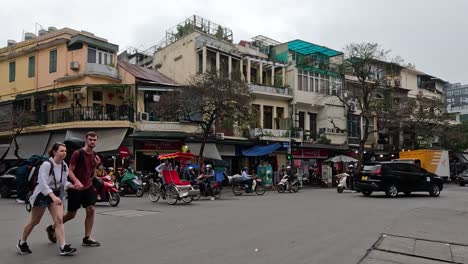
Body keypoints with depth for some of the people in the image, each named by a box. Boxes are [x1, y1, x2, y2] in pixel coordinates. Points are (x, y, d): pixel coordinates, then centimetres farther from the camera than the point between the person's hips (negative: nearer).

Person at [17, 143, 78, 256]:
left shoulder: (64, 166, -2)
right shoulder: (46, 165, -22)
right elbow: (43, 183, -29)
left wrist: (71, 185, -10)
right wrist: (53, 197, -38)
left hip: (56, 195, 5)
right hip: (42, 195, -5)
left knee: (59, 220, -8)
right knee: (34, 222, 10)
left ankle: (63, 247, -10)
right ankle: (22, 243, 34)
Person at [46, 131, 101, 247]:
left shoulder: (94, 155, 5)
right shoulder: (77, 153, -14)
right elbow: (70, 171, -15)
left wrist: (96, 164, -6)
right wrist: (76, 181, -32)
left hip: (88, 187, 5)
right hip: (75, 188, -5)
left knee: (91, 210, -5)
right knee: (71, 214, 6)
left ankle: (87, 239, 4)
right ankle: (51, 228, 33)